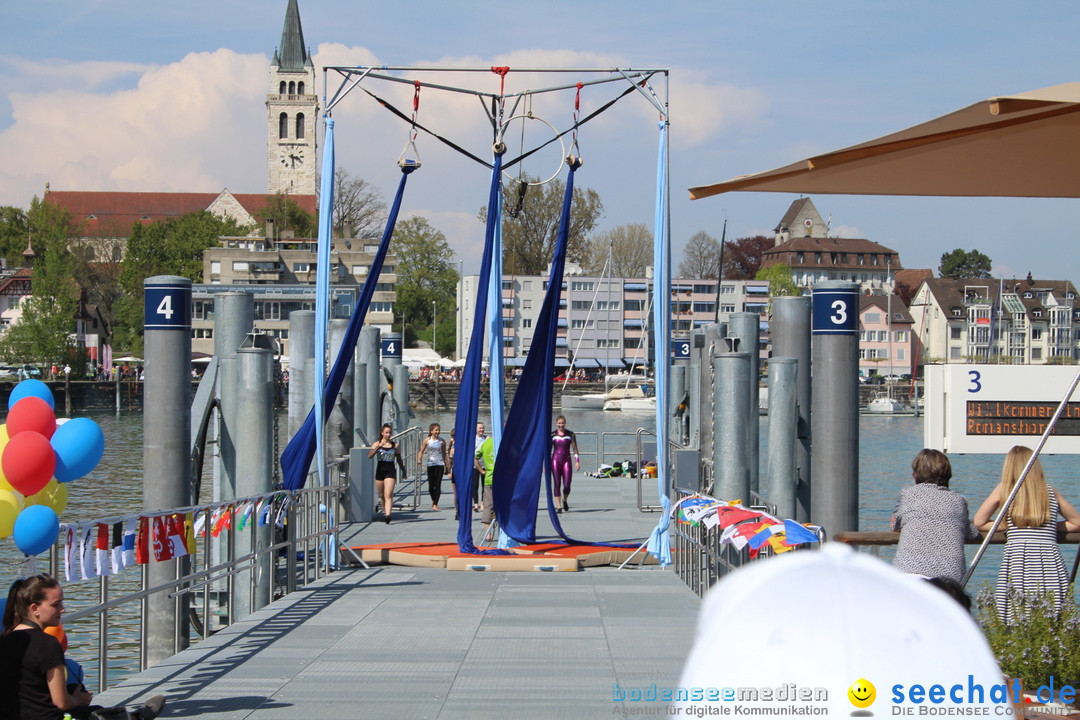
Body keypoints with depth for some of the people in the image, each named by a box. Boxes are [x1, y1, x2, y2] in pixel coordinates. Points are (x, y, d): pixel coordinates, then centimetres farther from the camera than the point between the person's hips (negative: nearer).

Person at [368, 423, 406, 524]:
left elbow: (399, 459, 14)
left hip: (390, 471, -2)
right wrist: (378, 447, -24)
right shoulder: (377, 444, 3)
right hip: (380, 471, 2)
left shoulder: (394, 445, 5)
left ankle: (387, 515, -25)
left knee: (388, 494, -15)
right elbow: (369, 455, -12)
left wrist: (403, 470, 15)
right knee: (382, 495, 13)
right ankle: (385, 511, 35)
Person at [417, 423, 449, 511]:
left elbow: (444, 454, 12)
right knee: (431, 485, 4)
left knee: (438, 485, -9)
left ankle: (435, 504, -6)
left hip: (440, 464, -1)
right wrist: (419, 460, -6)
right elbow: (421, 451, 9)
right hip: (430, 464, 1)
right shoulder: (427, 440, 3)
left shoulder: (442, 441, 4)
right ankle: (433, 500, 31)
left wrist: (447, 463, 10)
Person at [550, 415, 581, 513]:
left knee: (567, 485, -6)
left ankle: (565, 500, 24)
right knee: (557, 484, -4)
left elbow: (574, 448, 4)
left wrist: (577, 461, -5)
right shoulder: (552, 435, 5)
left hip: (566, 461, 0)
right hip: (555, 460, 0)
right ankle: (558, 506, -2)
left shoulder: (570, 434, 4)